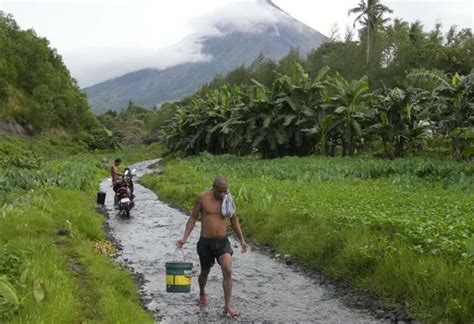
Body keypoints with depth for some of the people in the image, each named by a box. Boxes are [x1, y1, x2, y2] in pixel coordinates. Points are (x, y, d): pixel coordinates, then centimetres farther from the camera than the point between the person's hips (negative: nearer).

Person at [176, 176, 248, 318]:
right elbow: (193, 218, 0)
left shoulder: (229, 199, -2)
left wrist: (241, 239, 11)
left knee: (228, 271, -15)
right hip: (205, 242, -1)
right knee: (205, 272, 15)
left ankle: (227, 307, -8)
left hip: (223, 241, 1)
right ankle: (202, 294, 46)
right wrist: (185, 238, -6)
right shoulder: (203, 198, -9)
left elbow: (234, 220, 12)